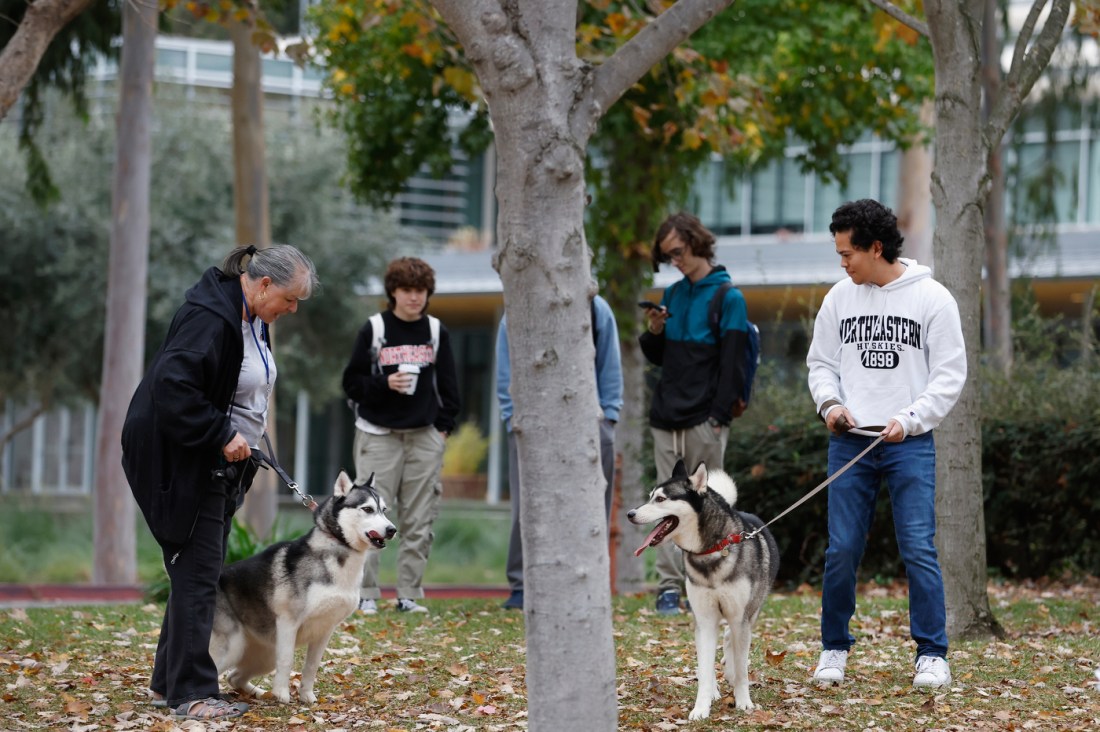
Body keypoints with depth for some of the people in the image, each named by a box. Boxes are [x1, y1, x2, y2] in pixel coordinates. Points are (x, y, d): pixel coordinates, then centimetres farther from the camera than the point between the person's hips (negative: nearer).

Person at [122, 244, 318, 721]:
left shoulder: (253, 319, 11)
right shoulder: (210, 316, -22)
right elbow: (173, 386, -30)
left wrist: (246, 441, 15)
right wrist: (221, 435, -26)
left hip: (221, 465, 10)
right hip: (183, 462, -10)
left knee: (201, 574, 13)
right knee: (197, 574, -10)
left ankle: (168, 682, 21)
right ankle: (191, 694, -8)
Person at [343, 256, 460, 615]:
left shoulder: (436, 332, 9)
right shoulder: (374, 329, 1)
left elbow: (448, 384, 14)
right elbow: (352, 382, 1)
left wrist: (443, 426, 5)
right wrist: (385, 384, -15)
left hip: (425, 436, 3)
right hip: (378, 434, -3)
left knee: (419, 521, 1)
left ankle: (409, 594, 7)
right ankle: (366, 594, -2)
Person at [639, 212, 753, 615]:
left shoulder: (727, 297, -4)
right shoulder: (673, 295, 15)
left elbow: (731, 362, -8)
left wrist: (719, 416, -14)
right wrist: (655, 333, 0)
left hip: (704, 419, -5)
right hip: (667, 416, 5)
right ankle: (669, 585, 1)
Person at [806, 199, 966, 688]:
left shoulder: (932, 298, -3)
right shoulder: (839, 298, 8)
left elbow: (950, 373, -3)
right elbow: (821, 362, 15)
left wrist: (908, 419, -14)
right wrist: (830, 403, -6)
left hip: (911, 445, -3)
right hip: (850, 442, 3)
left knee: (918, 549, -7)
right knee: (842, 550, 2)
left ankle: (932, 654, 1)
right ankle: (834, 649, 15)